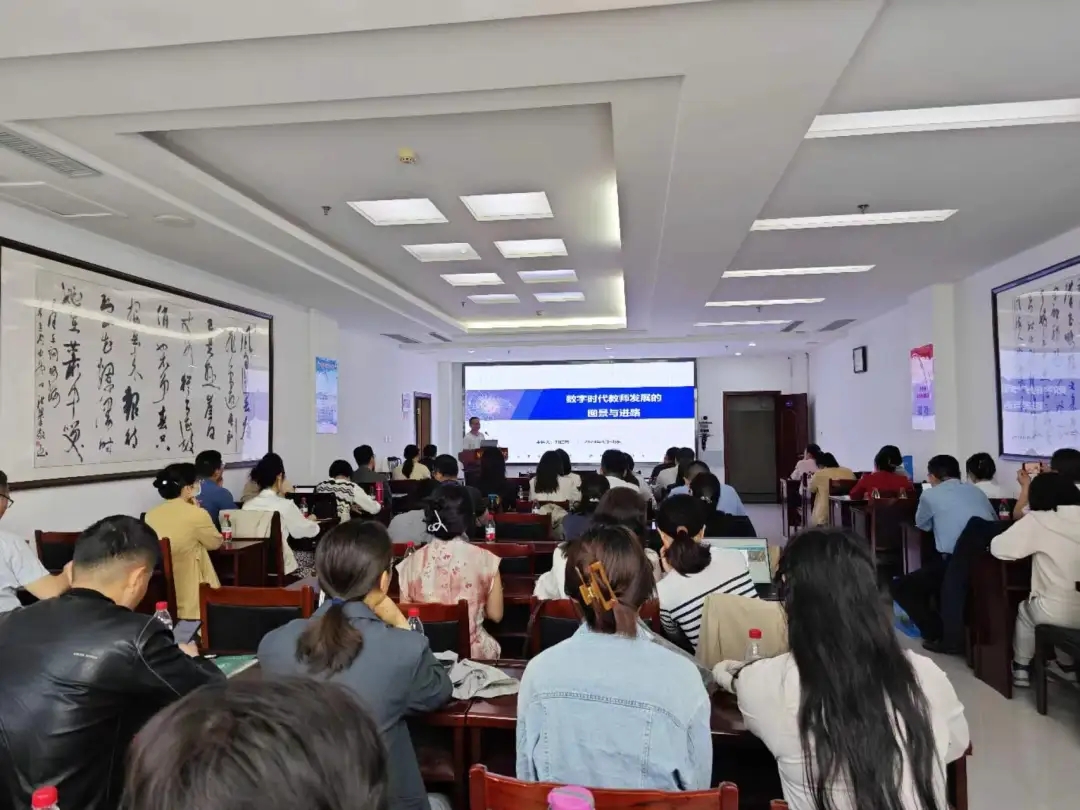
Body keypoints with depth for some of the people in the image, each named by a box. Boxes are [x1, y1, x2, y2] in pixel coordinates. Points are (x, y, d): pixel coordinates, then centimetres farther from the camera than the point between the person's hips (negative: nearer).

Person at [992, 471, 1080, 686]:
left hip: (1058, 613, -5)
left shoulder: (1037, 521, -12)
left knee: (1025, 611, 28)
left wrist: (1031, 543, 10)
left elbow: (998, 547, -11)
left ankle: (1021, 669, 38)